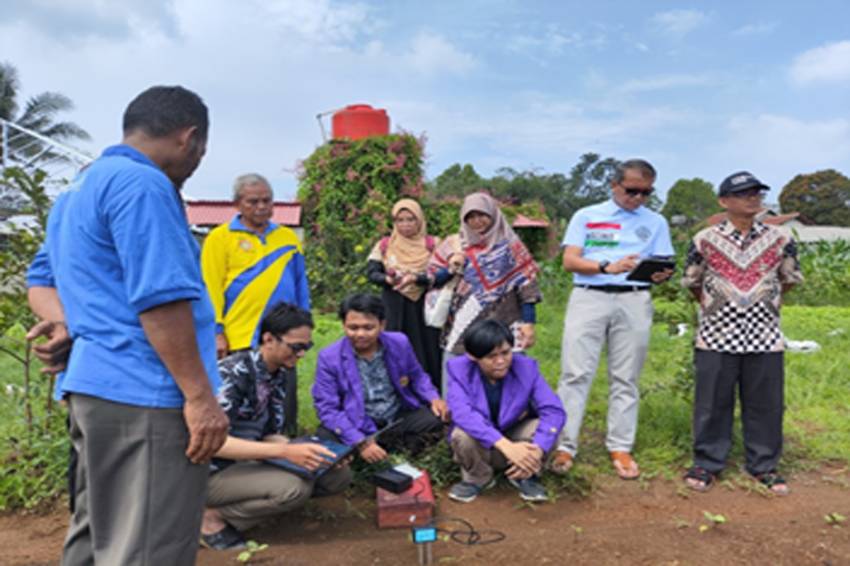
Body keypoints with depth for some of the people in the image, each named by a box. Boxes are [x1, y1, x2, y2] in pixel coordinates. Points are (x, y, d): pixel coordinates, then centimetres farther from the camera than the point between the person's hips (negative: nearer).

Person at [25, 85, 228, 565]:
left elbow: (42, 278, 24)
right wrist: (200, 395, -19)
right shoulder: (142, 184, -13)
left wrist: (67, 323, 4)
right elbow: (161, 297, -21)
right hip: (145, 395, -10)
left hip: (95, 384, 11)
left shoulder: (79, 190, 21)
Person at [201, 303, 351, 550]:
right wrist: (285, 451, -36)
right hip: (214, 471, -8)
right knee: (294, 487, -32)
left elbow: (268, 435, 7)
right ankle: (212, 517, -9)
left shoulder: (279, 376, 3)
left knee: (338, 474, -3)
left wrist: (314, 452, -11)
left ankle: (238, 502, 0)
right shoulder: (232, 373, -23)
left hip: (248, 460, 8)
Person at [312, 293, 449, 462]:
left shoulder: (399, 343, -5)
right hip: (357, 426, -1)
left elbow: (416, 376, 13)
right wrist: (361, 442, -28)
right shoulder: (329, 358, -14)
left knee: (436, 419, -21)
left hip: (399, 417, 2)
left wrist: (433, 398, -9)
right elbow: (327, 409, -16)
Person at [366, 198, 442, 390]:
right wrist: (387, 279, -19)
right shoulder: (384, 245, 7)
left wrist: (416, 278, -22)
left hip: (424, 307, -1)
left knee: (425, 352, 0)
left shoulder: (432, 244, 2)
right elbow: (371, 272, 2)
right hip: (394, 309, 1)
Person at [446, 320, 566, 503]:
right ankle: (477, 478, 0)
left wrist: (536, 450, -43)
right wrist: (506, 445, -48)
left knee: (542, 425, -28)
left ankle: (525, 477, 2)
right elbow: (461, 412, -38)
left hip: (517, 444, 1)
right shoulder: (460, 369, -21)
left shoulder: (526, 367, -17)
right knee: (462, 435, -34)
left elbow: (554, 410, -26)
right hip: (480, 445, -1)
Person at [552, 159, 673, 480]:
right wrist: (608, 267, -15)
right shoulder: (586, 216, 11)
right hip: (589, 297, -2)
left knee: (625, 378, 4)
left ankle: (620, 448, 11)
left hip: (634, 301, 2)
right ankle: (564, 446, -2)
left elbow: (664, 264, 11)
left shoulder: (656, 222, 17)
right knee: (576, 374, -6)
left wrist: (663, 275, -14)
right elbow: (569, 261, 1)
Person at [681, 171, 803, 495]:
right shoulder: (705, 240, -1)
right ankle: (707, 463, 19)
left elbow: (791, 278, 19)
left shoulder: (779, 240, 4)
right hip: (716, 335, -2)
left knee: (766, 404, 8)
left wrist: (767, 300, 17)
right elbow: (691, 280, 10)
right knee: (712, 402, 5)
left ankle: (764, 465, 24)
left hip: (765, 337, 2)